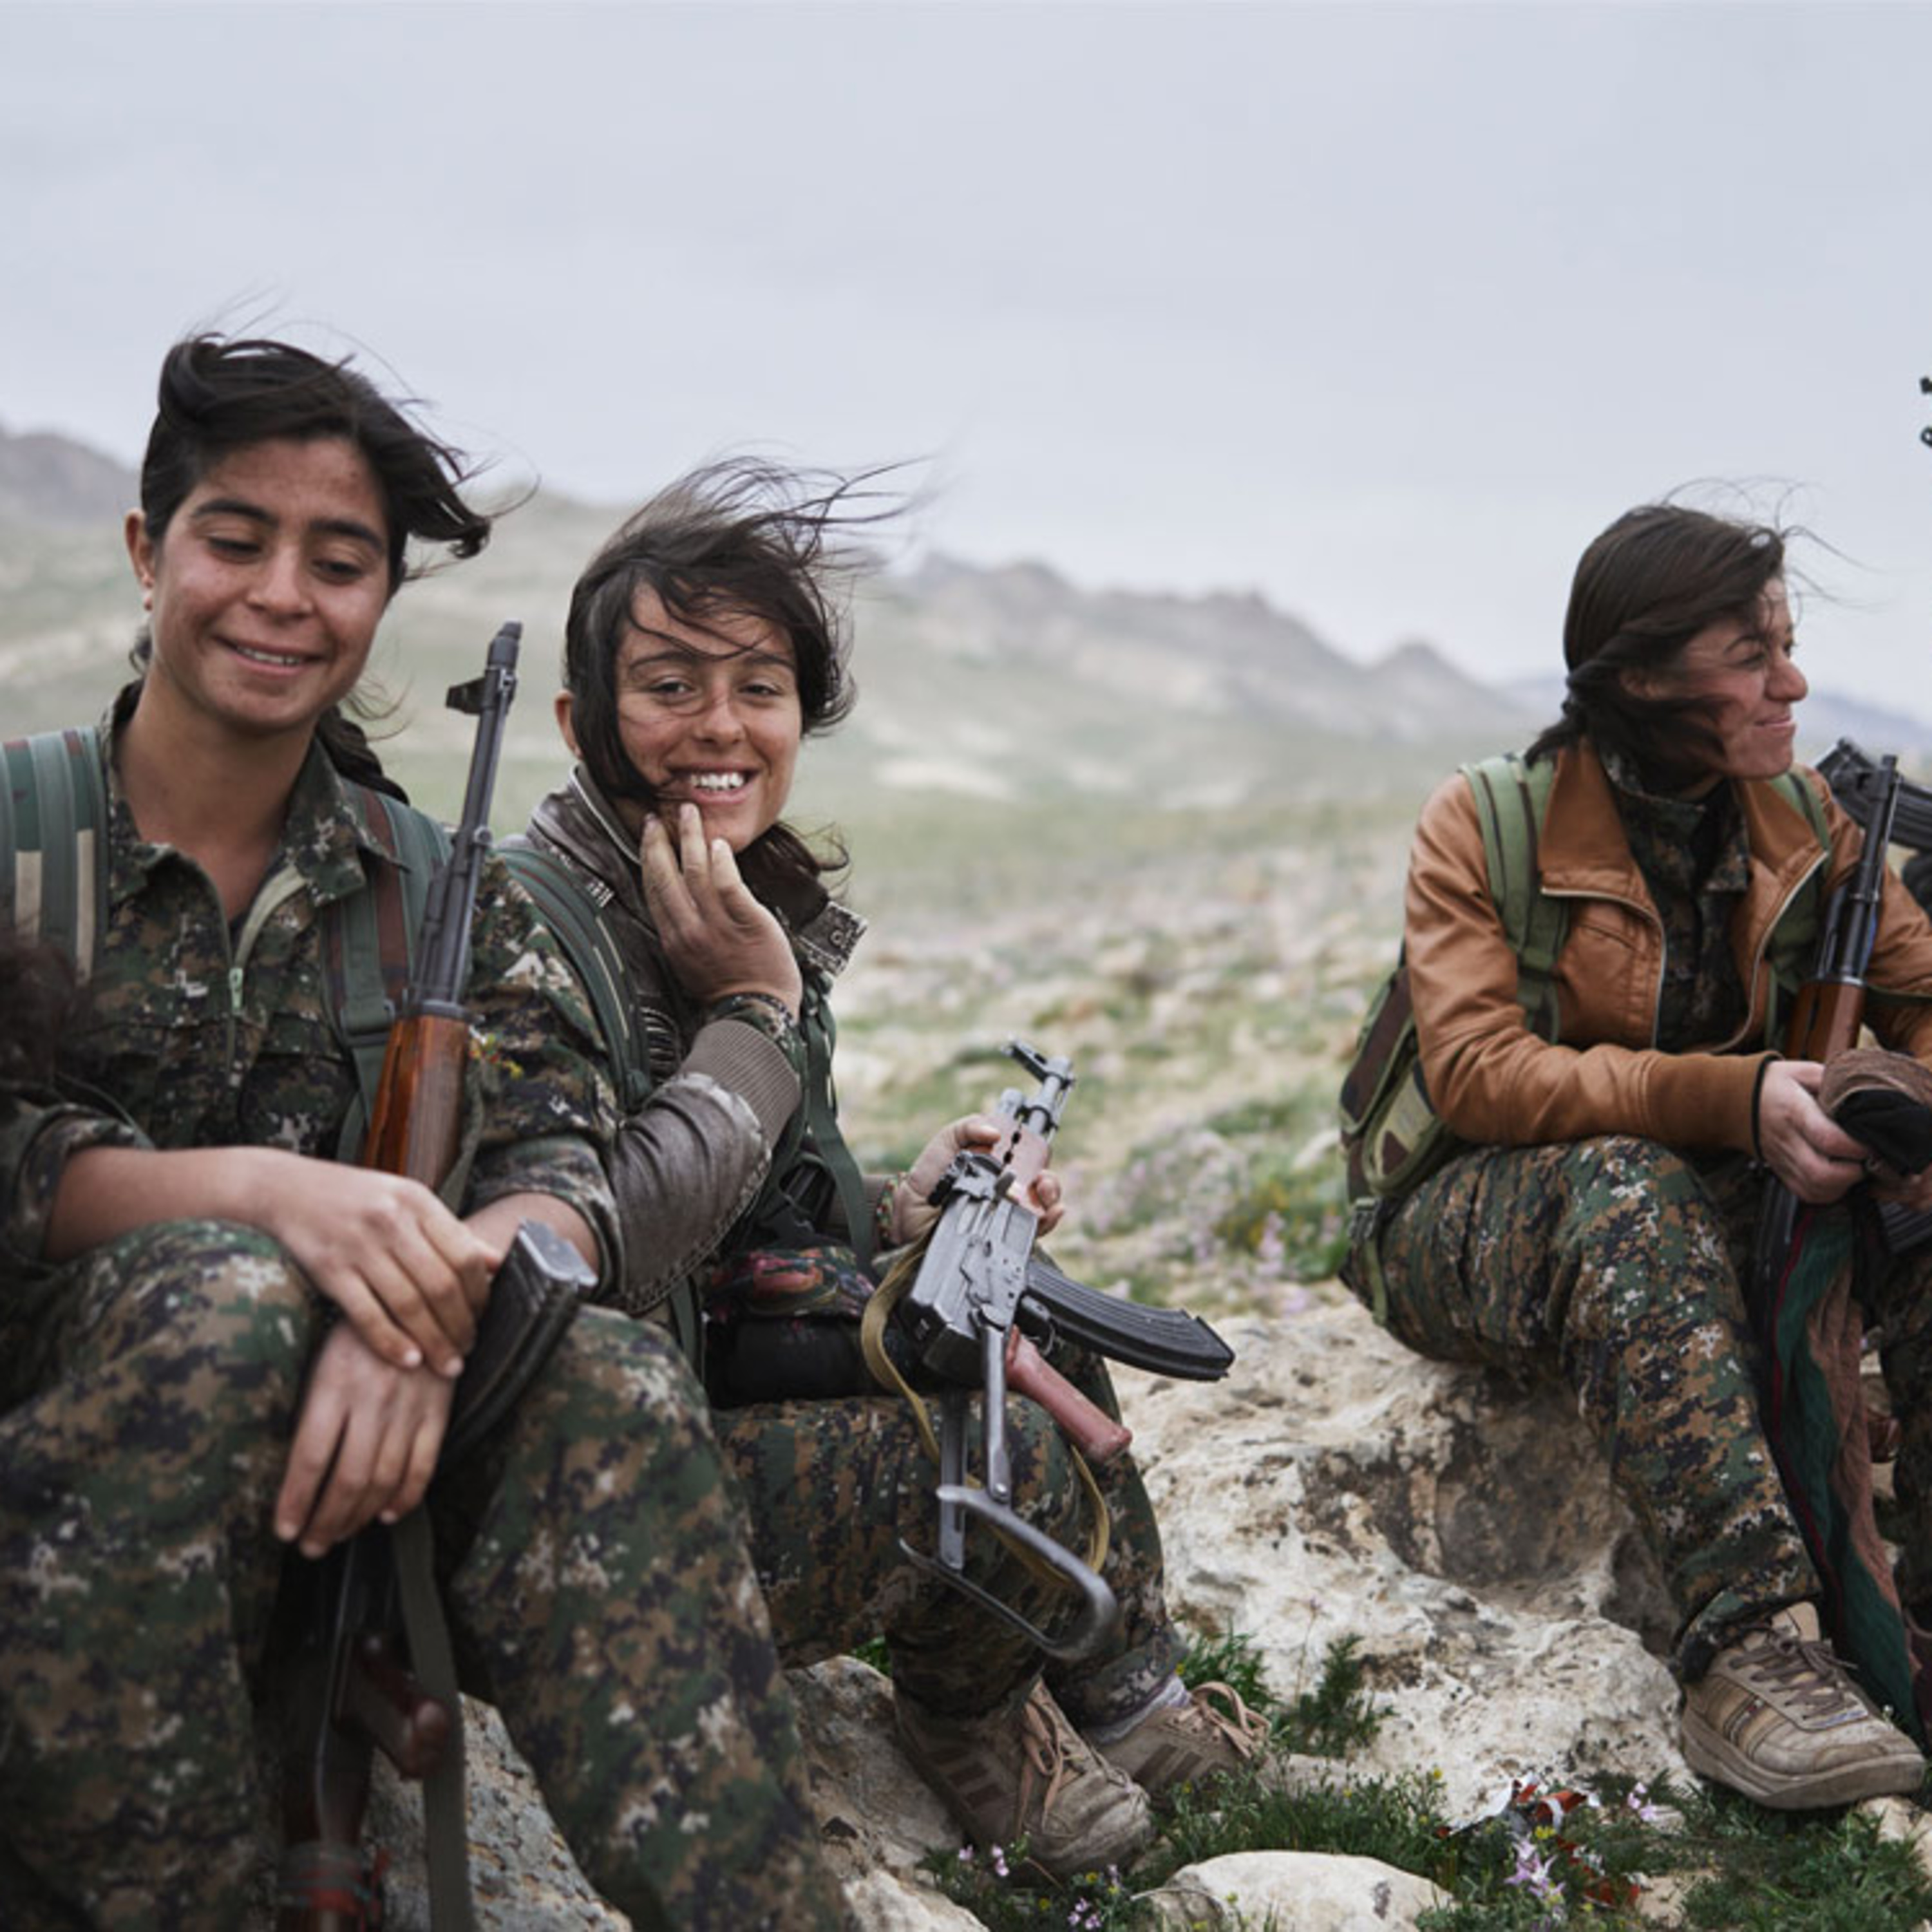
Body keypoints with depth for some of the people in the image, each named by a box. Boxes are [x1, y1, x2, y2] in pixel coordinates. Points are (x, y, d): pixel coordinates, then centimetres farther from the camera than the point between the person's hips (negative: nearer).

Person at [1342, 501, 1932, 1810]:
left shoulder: (1799, 819, 5)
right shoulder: (1488, 822, -10)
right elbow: (1477, 1073, -22)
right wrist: (1730, 1097, -33)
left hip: (1711, 1204, 5)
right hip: (1476, 1223, -4)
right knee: (1627, 1187, -39)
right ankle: (1748, 1652, -47)